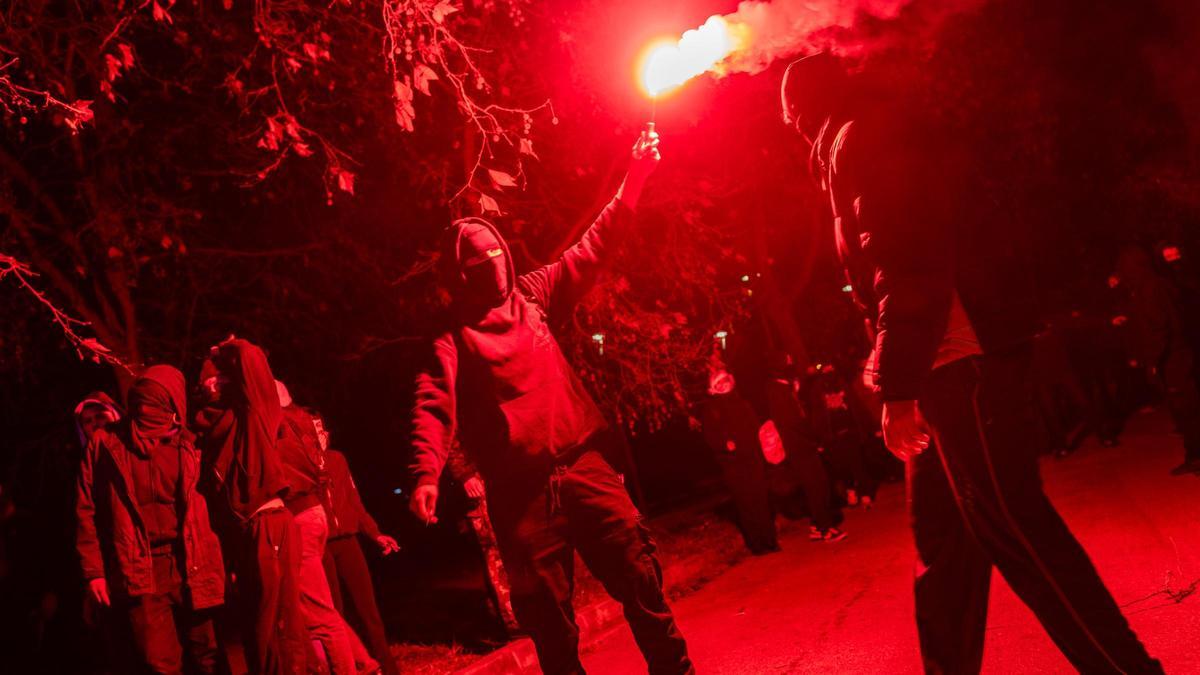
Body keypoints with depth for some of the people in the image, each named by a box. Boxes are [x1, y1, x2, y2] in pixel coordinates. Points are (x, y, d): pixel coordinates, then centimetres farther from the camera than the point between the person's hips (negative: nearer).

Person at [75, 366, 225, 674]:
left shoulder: (187, 446, 7)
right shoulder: (105, 444, 4)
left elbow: (207, 504, 5)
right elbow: (87, 510, 5)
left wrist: (214, 564, -2)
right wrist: (93, 570, 1)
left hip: (190, 566, 1)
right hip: (140, 571, -1)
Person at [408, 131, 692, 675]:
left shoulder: (532, 298, 13)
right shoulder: (452, 336, 0)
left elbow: (592, 251, 15)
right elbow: (434, 406, -14)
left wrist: (632, 183, 10)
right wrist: (426, 473, -30)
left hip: (582, 466, 3)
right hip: (520, 490, -3)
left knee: (639, 575, 0)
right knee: (547, 614, 3)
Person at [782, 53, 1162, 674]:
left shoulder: (862, 136, -7)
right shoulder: (875, 138, 25)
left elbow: (904, 262, -19)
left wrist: (897, 384, -21)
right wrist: (900, 375, 20)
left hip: (961, 359, -11)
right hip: (950, 362, 11)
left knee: (1007, 521, -9)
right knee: (939, 526, 14)